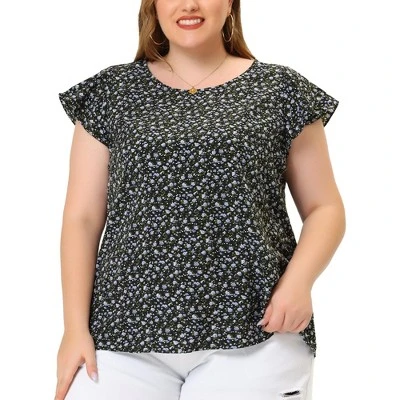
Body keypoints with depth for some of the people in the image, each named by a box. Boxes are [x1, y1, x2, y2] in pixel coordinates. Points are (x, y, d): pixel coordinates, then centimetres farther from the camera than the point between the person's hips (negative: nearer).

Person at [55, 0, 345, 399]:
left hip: (256, 337, -1)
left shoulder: (280, 89, 6)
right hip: (127, 337, 1)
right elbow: (82, 217, 7)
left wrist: (298, 281, -9)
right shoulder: (111, 92, 9)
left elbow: (325, 208, 8)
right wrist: (76, 326, -1)